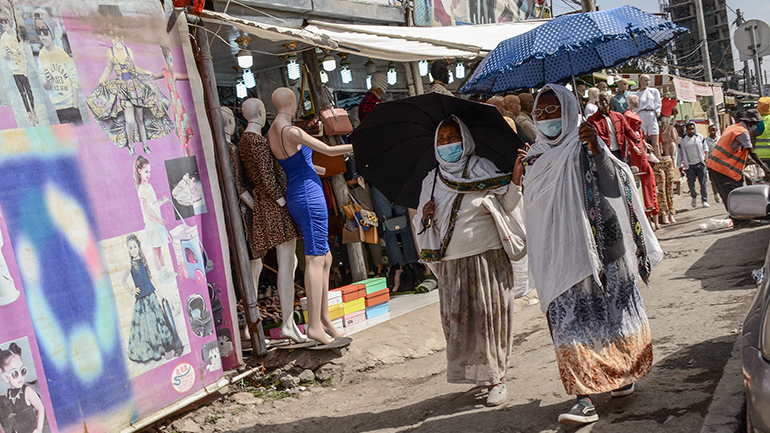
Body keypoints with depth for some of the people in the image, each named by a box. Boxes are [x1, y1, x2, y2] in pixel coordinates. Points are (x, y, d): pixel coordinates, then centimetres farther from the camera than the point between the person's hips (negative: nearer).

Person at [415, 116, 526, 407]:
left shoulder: (483, 168, 5)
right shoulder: (431, 181, 13)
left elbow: (506, 206, 0)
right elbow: (421, 224, 17)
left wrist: (516, 177, -15)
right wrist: (425, 216, -6)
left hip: (487, 257, -3)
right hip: (451, 263, 3)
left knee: (489, 315, -4)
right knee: (459, 320, 1)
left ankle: (496, 377, 5)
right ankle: (475, 372, 16)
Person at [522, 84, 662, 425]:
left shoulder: (585, 148, -1)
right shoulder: (535, 158, 13)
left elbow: (613, 185, -18)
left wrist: (597, 152, -29)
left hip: (599, 248, -3)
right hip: (560, 256, 3)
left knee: (611, 314, 8)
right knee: (570, 322, -5)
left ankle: (623, 372, 30)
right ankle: (584, 398, -5)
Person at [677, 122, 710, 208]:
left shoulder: (700, 137, 3)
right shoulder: (682, 140, 1)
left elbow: (705, 147, 13)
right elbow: (680, 153, 7)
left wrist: (706, 157, -1)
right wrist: (680, 165, 4)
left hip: (700, 164, 0)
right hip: (690, 165, 0)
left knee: (703, 183, 0)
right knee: (690, 183, -5)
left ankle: (704, 200, 9)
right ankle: (694, 197, 22)